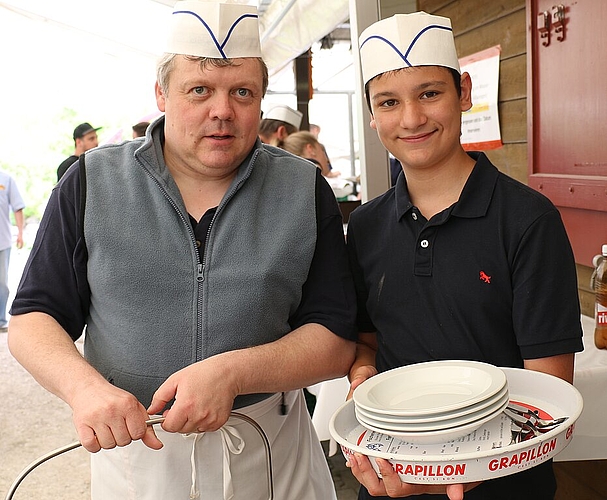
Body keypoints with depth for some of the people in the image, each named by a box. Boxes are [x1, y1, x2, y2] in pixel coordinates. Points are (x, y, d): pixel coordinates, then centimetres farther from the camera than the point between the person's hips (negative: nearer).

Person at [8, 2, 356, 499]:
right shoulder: (92, 183, -5)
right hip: (131, 449, 1)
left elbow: (337, 340, -8)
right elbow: (32, 318, -2)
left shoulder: (305, 190, -7)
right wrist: (85, 386, -22)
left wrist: (234, 373, -24)